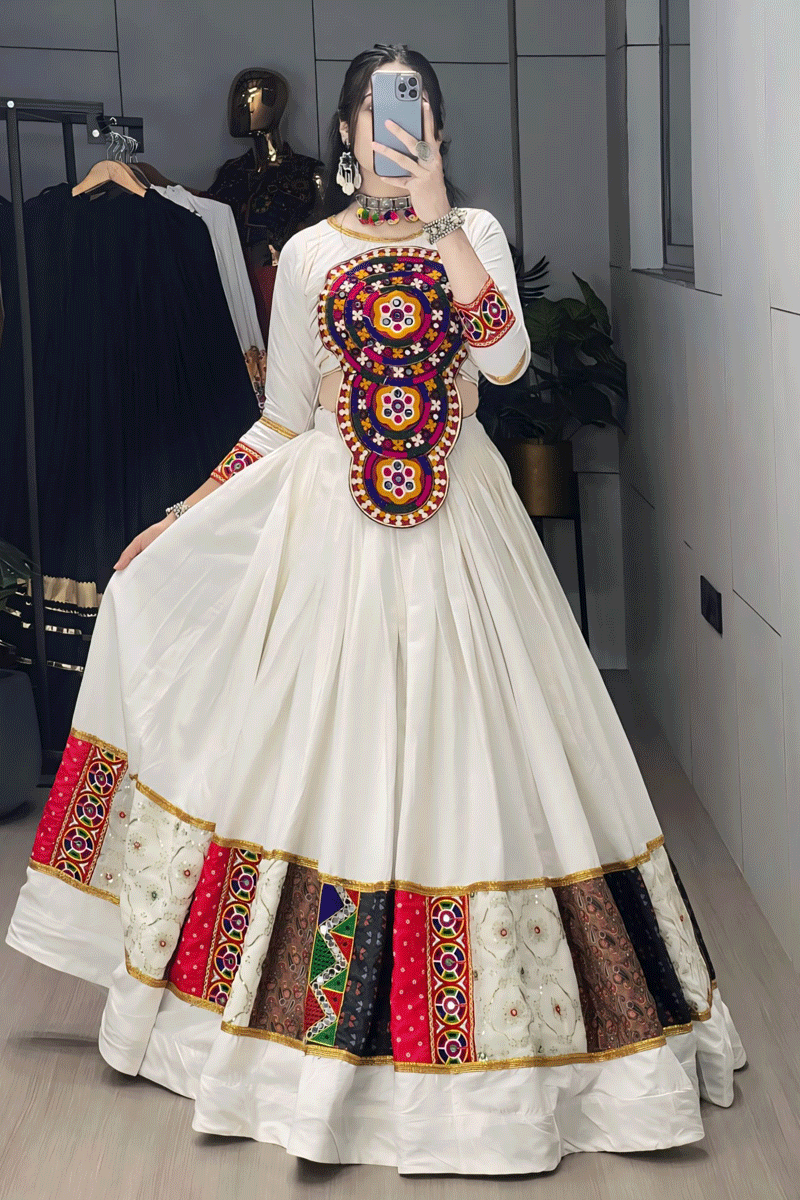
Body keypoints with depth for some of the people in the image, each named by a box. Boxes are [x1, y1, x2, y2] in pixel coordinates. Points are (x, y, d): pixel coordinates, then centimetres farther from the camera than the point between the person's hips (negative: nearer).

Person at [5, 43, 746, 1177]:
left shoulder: (475, 232, 5)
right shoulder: (309, 254, 7)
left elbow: (507, 358, -13)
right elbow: (282, 418, 11)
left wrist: (437, 219, -16)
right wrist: (177, 522, 9)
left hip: (456, 518, 0)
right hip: (330, 520, 1)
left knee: (459, 743, -1)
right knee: (324, 741, 0)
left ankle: (459, 1025, 13)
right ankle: (308, 1012, 11)